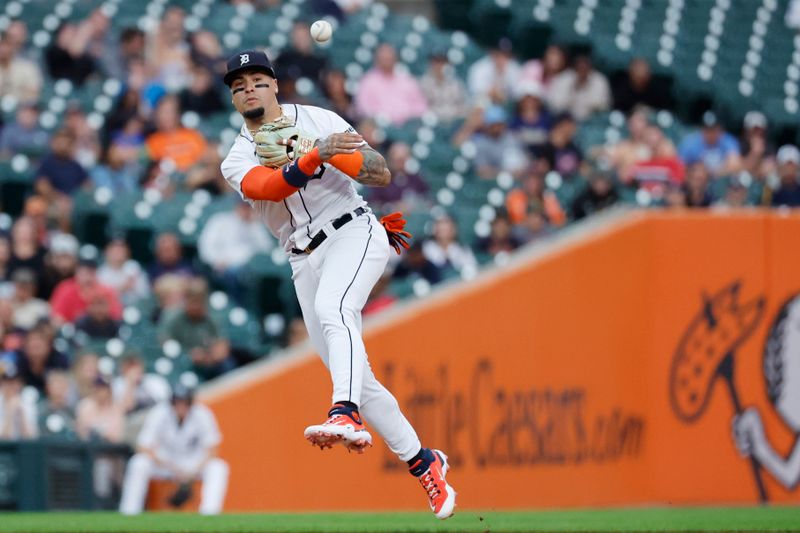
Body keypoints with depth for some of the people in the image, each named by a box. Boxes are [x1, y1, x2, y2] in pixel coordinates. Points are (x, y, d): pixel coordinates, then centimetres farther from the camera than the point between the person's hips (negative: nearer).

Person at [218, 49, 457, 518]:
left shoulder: (318, 120, 5)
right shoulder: (238, 161, 10)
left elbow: (383, 175, -2)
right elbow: (266, 186, -15)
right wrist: (315, 156, -31)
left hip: (353, 233, -4)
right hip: (306, 261, 5)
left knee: (332, 308, -35)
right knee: (353, 376, 1)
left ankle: (346, 417, -56)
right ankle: (424, 463, 13)